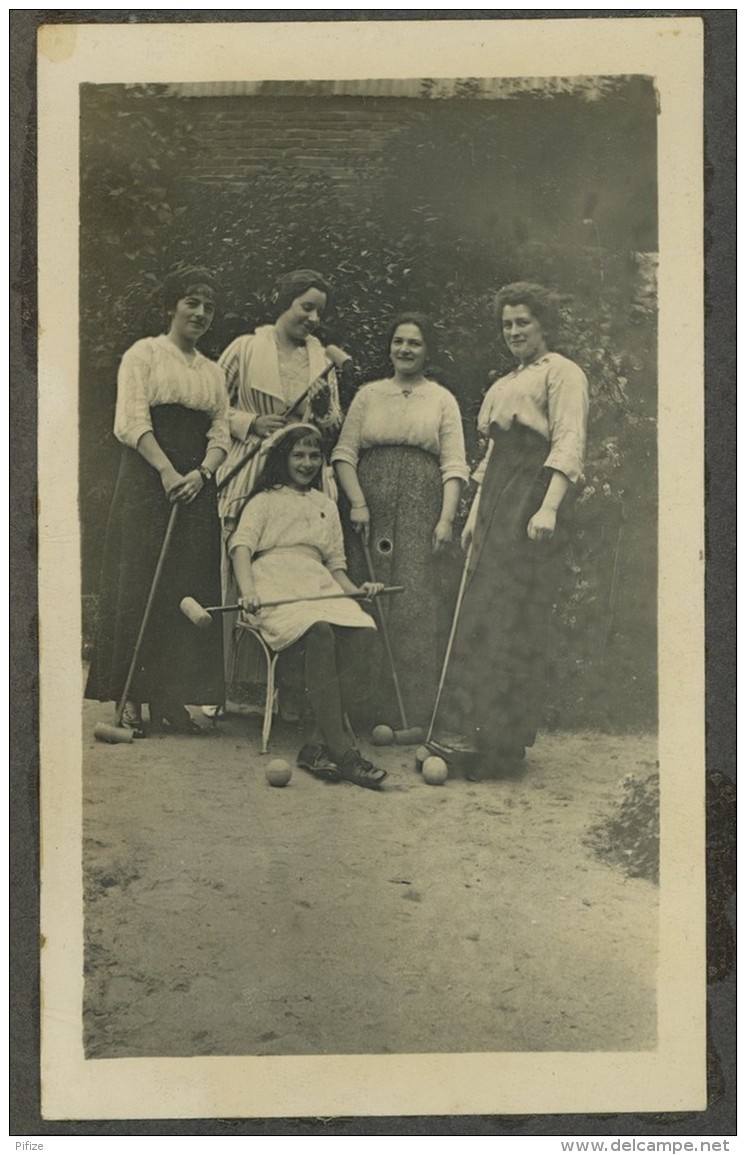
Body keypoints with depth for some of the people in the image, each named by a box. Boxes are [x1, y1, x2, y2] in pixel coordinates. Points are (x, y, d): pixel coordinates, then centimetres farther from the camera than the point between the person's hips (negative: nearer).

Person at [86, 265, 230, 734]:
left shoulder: (214, 371, 19)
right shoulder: (145, 354, 4)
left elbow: (221, 435, 10)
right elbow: (131, 422, -8)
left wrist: (201, 473, -10)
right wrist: (166, 471, -19)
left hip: (197, 487, 5)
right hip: (146, 483, -5)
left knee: (190, 591, 1)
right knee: (140, 587, -6)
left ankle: (172, 699, 7)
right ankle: (132, 697, -2)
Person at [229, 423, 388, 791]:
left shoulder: (327, 506, 32)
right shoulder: (265, 501, 17)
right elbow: (242, 545, -2)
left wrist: (354, 589, 8)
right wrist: (248, 591, -21)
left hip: (319, 587, 5)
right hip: (275, 587, -4)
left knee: (360, 633, -28)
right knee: (319, 633, -36)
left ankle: (319, 746, -30)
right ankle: (341, 750, -37)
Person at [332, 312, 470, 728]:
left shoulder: (442, 400, 10)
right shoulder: (368, 395, 14)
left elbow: (455, 466, 2)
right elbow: (344, 453, 7)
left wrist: (446, 518, -10)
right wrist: (357, 502, -7)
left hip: (421, 513, -2)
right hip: (372, 510, 2)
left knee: (418, 606, -6)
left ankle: (414, 712, -2)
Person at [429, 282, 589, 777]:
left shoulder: (562, 373, -1)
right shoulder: (505, 385, 26)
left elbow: (569, 444, -13)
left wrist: (549, 507, -25)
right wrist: (475, 514, 19)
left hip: (531, 500, -9)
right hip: (497, 504, 9)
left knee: (511, 621, -10)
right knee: (484, 618, 6)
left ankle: (497, 741, -9)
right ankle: (486, 732, 11)